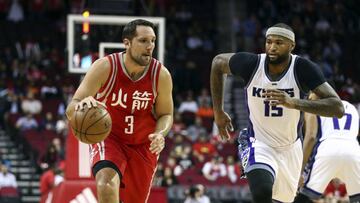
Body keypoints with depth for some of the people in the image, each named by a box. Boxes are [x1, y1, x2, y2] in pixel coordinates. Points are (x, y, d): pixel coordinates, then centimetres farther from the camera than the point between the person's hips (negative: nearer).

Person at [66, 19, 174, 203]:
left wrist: (160, 133, -22)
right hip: (108, 138, -3)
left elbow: (165, 114, 2)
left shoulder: (161, 75, -15)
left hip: (143, 145, 3)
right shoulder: (105, 67, -21)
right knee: (106, 184, -33)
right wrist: (81, 105, -48)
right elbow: (71, 110, -22)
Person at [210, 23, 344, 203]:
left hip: (290, 148, 2)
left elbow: (338, 109, -28)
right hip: (259, 145, -2)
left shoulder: (303, 69, -21)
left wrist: (294, 103, -42)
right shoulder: (251, 64, -18)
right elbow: (218, 62, 4)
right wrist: (218, 112, 7)